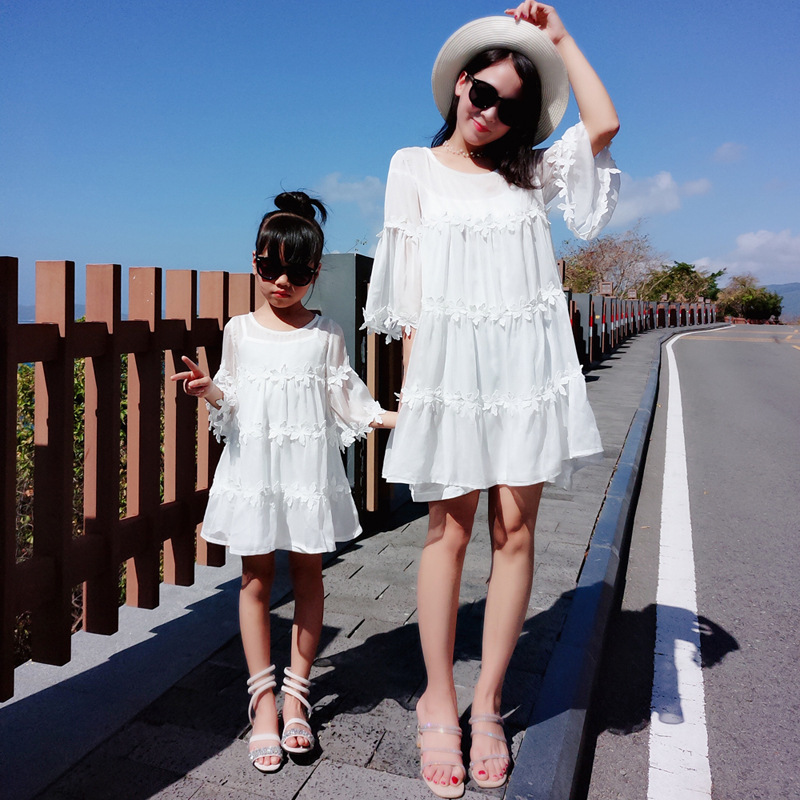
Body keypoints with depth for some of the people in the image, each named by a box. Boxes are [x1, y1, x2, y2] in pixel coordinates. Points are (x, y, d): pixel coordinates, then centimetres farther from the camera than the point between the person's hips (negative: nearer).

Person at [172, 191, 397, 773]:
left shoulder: (326, 334, 3)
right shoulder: (240, 331, 6)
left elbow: (346, 401, 4)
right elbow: (232, 403, 8)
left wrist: (392, 417, -8)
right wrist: (208, 390, -12)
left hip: (309, 467, 0)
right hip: (254, 466, 1)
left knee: (308, 573, 6)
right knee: (257, 576, 4)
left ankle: (296, 691, 20)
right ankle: (264, 697, 15)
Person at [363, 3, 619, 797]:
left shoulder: (531, 170, 17)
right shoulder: (415, 166, 12)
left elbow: (603, 125, 1)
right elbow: (410, 279, 4)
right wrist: (412, 376, -4)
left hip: (527, 358, 2)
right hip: (452, 357, -2)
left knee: (515, 529, 0)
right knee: (450, 528, -1)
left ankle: (487, 703, 12)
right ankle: (438, 701, 11)